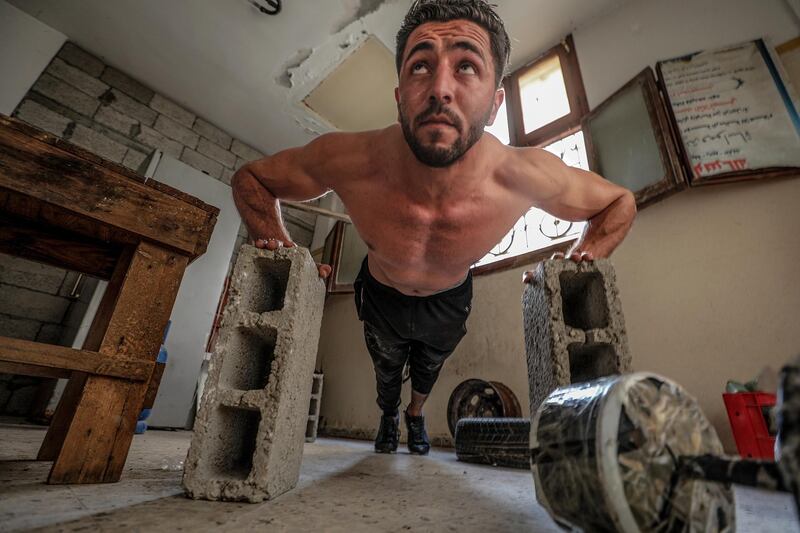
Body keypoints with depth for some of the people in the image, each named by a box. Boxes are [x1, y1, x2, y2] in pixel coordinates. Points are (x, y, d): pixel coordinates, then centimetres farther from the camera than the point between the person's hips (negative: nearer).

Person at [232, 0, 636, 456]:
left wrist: (579, 265, -27)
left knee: (430, 367, 32)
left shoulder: (526, 177, -35)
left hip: (451, 300, 1)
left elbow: (620, 203, -14)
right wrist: (283, 251, -29)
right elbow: (251, 178, -17)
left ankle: (416, 414, 69)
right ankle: (389, 417, 68)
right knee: (386, 371, 30)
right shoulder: (347, 161, -37)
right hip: (381, 295, 0)